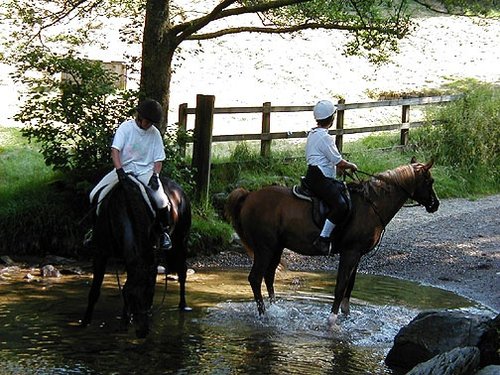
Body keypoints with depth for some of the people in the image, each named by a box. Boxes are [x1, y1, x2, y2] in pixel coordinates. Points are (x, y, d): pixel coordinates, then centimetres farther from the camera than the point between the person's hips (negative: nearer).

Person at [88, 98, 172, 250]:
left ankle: (164, 232, -1)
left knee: (161, 200, -26)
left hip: (145, 171, 0)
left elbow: (158, 159, 5)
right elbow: (115, 150, -17)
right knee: (95, 195, -12)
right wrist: (119, 170, -32)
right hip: (124, 169, 0)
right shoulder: (126, 127, -7)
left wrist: (155, 175, -14)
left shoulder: (155, 134, 1)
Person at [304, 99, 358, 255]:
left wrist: (340, 167, 21)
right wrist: (352, 166, 6)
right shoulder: (324, 137, -16)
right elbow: (339, 162, -12)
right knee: (341, 205, -21)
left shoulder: (313, 134, 15)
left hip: (314, 176, 11)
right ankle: (323, 239, -24)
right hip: (320, 179, -11)